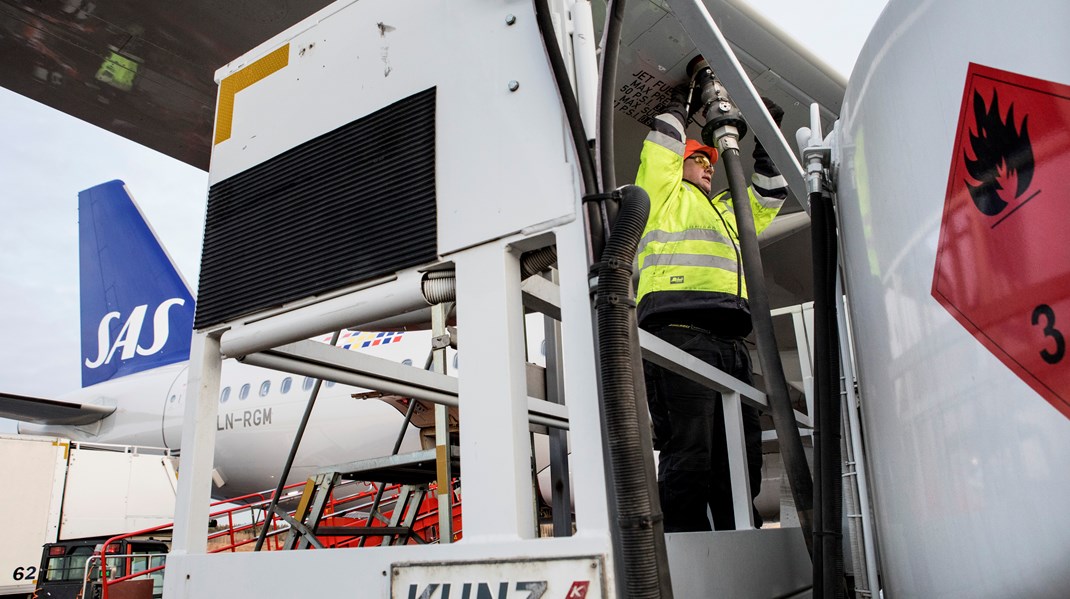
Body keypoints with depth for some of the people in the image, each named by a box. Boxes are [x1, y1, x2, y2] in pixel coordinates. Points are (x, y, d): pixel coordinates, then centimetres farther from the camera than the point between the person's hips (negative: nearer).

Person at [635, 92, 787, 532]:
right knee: (688, 451, -15)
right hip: (679, 333, -7)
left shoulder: (726, 210, 37)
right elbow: (661, 145, 12)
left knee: (741, 455, 3)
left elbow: (769, 195, 45)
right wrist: (681, 102, 28)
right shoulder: (665, 194, 19)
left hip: (729, 342, 8)